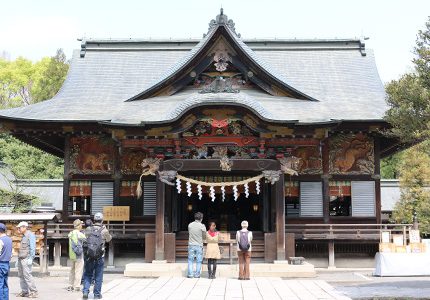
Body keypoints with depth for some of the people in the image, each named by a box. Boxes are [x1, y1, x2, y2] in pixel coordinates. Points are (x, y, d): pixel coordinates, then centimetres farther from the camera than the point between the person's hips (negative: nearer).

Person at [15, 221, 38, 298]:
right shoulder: (24, 237, 22)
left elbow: (33, 248, -14)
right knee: (21, 275, 6)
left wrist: (30, 258, -21)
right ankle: (24, 292, 8)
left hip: (26, 259, -9)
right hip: (21, 259, 9)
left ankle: (34, 291, -12)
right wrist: (18, 260, 23)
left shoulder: (30, 235, -6)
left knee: (27, 274, -14)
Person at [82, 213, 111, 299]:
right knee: (98, 276, 10)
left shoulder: (88, 229, 0)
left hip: (89, 256, 2)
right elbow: (108, 239, 14)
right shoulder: (104, 231, -5)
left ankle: (85, 291, 3)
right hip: (100, 257, -2)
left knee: (88, 274, 16)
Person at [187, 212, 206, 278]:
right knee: (199, 261, 8)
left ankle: (190, 274, 6)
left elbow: (189, 233, 10)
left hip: (191, 245, 2)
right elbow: (204, 237, 0)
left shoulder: (190, 225, -2)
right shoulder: (202, 226, -11)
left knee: (190, 260, 10)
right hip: (199, 245, -2)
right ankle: (197, 274, 9)